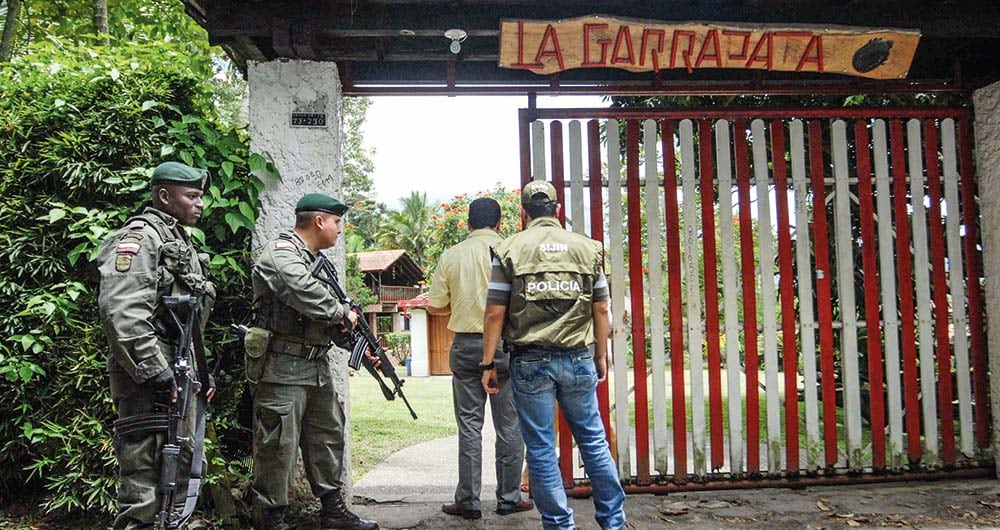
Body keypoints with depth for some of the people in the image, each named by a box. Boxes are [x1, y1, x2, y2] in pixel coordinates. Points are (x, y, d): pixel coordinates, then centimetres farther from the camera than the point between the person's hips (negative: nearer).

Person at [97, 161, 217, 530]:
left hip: (181, 373, 10)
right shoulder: (141, 236, -10)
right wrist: (155, 372, -24)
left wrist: (202, 371, 21)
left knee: (183, 467, 16)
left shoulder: (182, 243, 20)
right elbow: (120, 310, -23)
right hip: (151, 381, -10)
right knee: (146, 476, -6)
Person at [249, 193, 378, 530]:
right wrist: (343, 313, -10)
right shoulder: (280, 255, -12)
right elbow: (309, 296, -28)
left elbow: (330, 314, 22)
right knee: (278, 446, -2)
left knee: (328, 438, 15)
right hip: (283, 369, -10)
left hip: (318, 367, 10)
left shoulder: (318, 261, 17)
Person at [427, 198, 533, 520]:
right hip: (506, 345, -1)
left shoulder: (450, 256, 2)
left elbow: (434, 306, 5)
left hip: (465, 345, 2)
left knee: (469, 424, 7)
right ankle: (509, 498, 15)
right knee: (509, 425, 8)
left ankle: (468, 502, 12)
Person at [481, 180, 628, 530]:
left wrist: (488, 363, 2)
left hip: (531, 363, -2)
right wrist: (601, 355, 16)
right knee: (593, 440, 15)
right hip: (578, 360, 2)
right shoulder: (588, 248, 5)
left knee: (541, 449, 8)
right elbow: (601, 309, 6)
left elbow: (495, 312, -5)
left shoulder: (510, 250, -2)